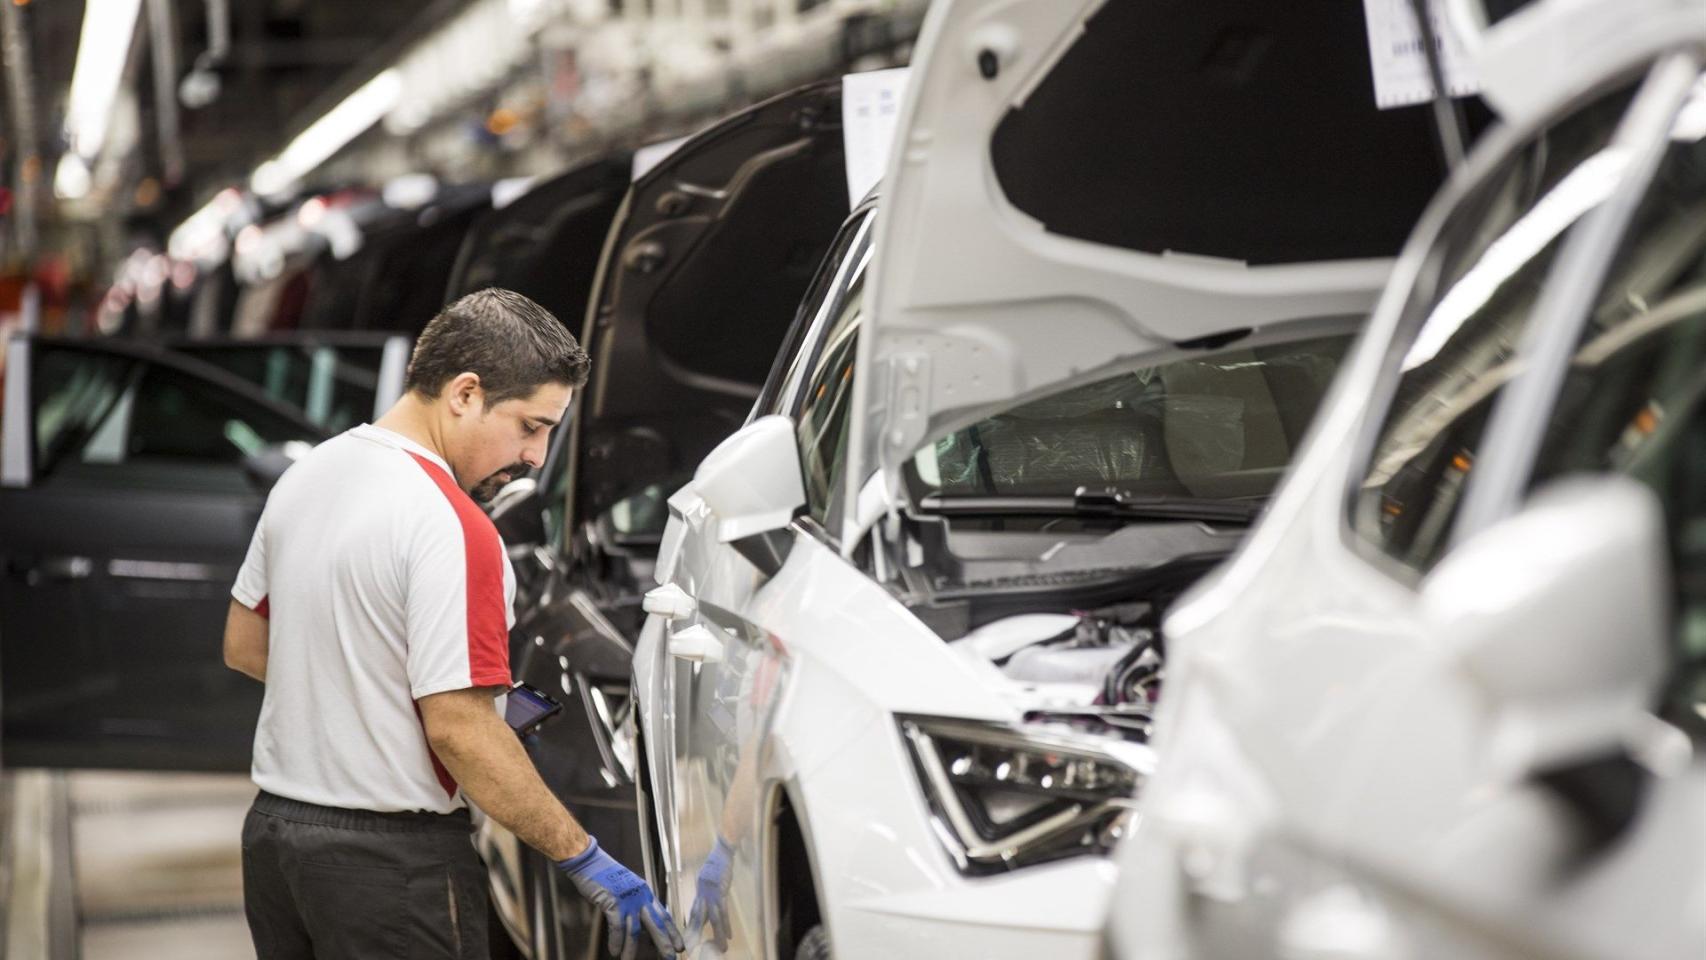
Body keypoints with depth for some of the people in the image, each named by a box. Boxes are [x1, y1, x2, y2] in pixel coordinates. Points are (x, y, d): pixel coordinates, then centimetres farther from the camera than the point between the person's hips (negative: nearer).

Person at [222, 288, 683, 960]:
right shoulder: (450, 527, -21)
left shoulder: (307, 473, 7)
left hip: (272, 829, 9)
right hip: (392, 859, -9)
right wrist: (584, 860, -18)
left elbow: (244, 645, 16)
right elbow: (456, 729, -24)